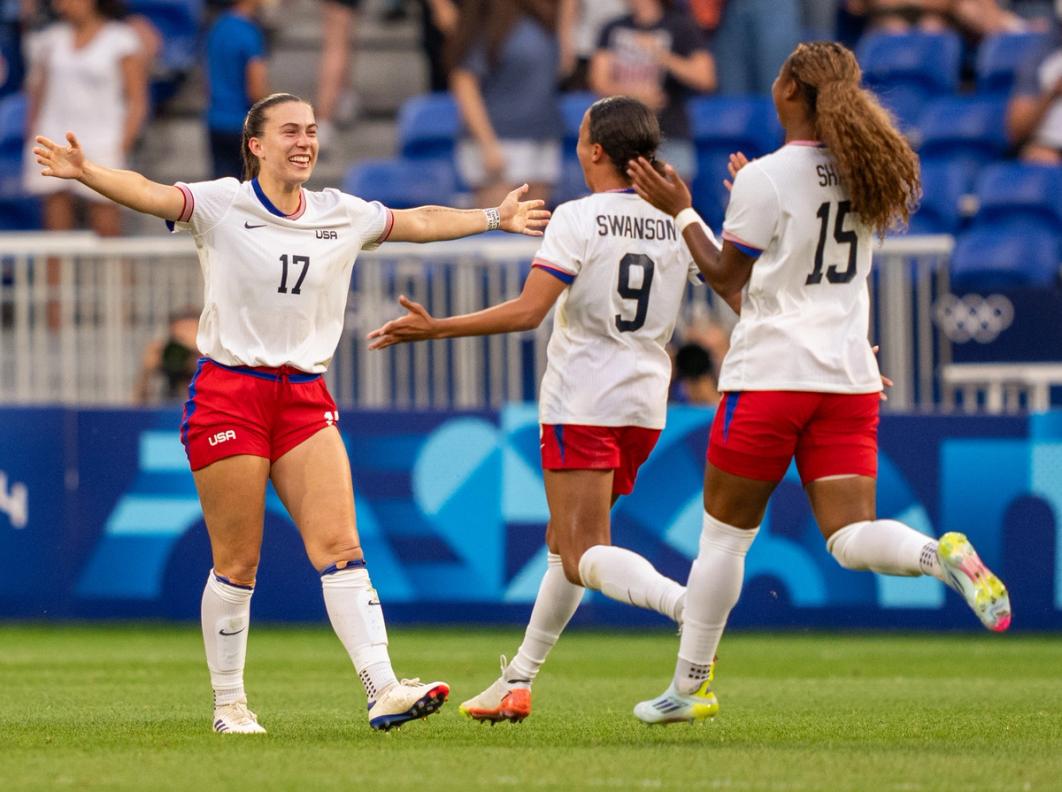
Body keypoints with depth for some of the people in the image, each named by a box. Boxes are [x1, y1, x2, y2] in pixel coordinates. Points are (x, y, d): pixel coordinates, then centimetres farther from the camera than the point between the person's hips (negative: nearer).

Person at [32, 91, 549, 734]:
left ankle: (384, 691, -15)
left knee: (341, 547, -8)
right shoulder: (222, 206, -4)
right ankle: (229, 704, 11)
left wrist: (496, 218, 31)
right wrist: (84, 171, -37)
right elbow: (148, 194, -20)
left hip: (305, 397, 4)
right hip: (228, 393, -4)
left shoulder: (343, 216, 11)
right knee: (237, 564, -2)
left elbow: (419, 221, 27)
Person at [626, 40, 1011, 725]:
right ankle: (944, 557, -32)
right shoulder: (865, 173, 8)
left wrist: (681, 211, 5)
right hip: (851, 376, 5)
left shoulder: (768, 178, -11)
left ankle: (690, 685, 16)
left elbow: (729, 279, -5)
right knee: (851, 537, -1)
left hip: (770, 372, -5)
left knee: (724, 533, 8)